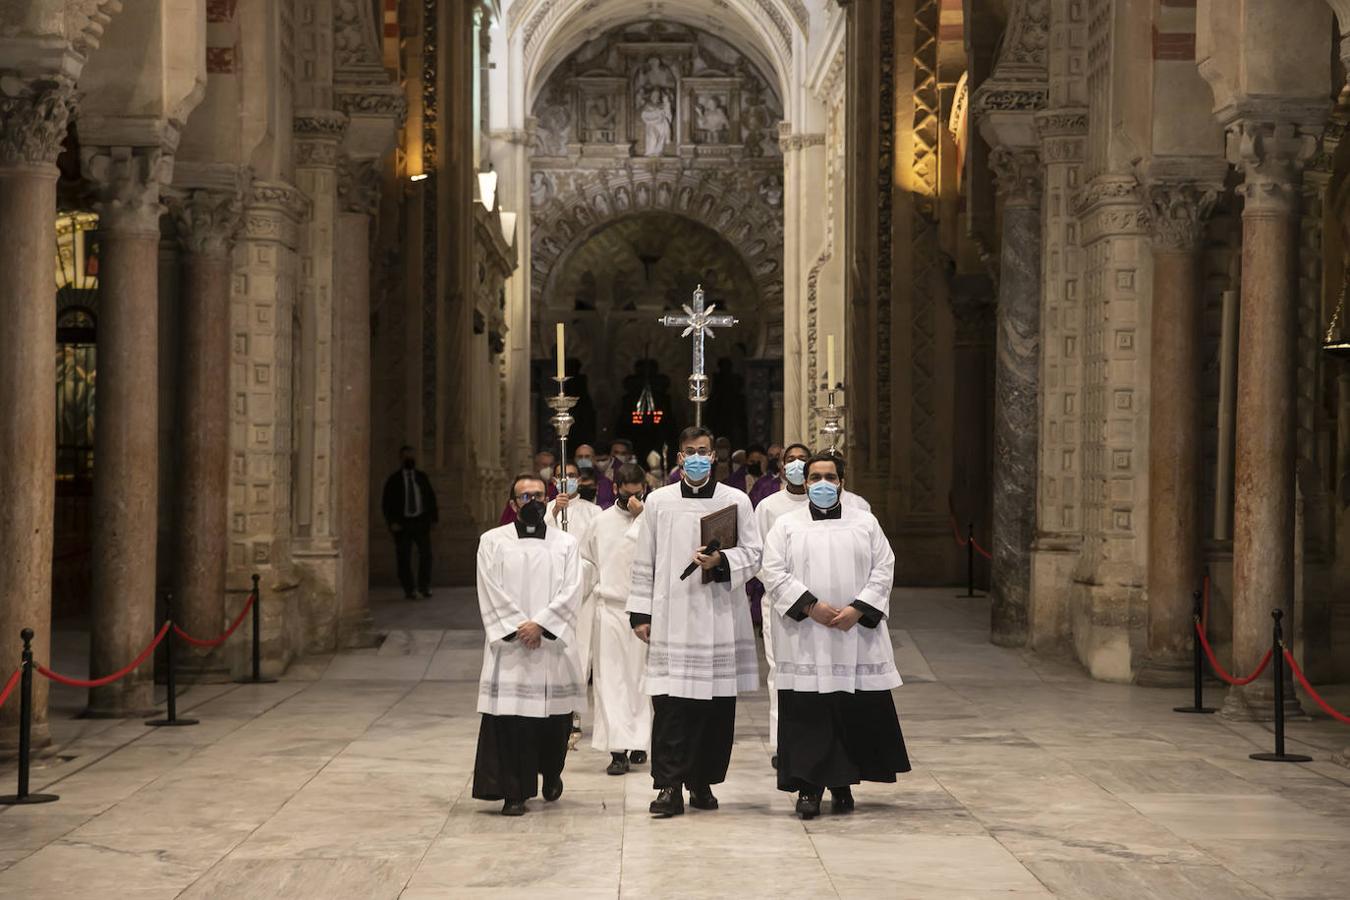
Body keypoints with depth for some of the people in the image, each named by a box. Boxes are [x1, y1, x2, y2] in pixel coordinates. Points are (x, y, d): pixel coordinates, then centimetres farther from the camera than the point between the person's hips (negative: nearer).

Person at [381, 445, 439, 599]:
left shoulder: (422, 477, 11)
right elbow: (386, 503, 2)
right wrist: (392, 522, -8)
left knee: (426, 553, -8)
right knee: (404, 558, 0)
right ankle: (408, 590, 8)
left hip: (421, 521, 2)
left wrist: (433, 517, 9)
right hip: (402, 524, -2)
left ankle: (424, 585, 7)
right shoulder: (394, 480, 2)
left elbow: (431, 497, 18)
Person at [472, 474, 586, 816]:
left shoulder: (566, 543, 10)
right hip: (508, 644, -1)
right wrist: (517, 629, -11)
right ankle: (514, 793, -2)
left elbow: (570, 592, 0)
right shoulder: (492, 541, 7)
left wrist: (540, 625, -12)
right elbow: (491, 593, -2)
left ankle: (551, 773, 32)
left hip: (552, 643, 2)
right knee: (509, 717, -7)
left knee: (555, 717, 5)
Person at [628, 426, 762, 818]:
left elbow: (752, 554, 6)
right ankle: (670, 785, -5)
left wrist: (722, 561, -14)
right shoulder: (659, 501, 8)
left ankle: (703, 782, 15)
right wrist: (640, 613, 5)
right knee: (670, 704, -7)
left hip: (719, 618, 1)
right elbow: (644, 563, 10)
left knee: (717, 706, 3)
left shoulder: (736, 501, 6)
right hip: (672, 618, 0)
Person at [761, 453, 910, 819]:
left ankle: (842, 783, 14)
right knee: (807, 715, -4)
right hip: (804, 640, -1)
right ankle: (808, 787, 2)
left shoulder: (865, 523, 11)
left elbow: (883, 570, 4)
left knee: (856, 713, 2)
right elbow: (774, 574, -2)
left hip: (856, 637, 1)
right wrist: (811, 606, -14)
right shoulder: (787, 526, 7)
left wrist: (858, 609, -10)